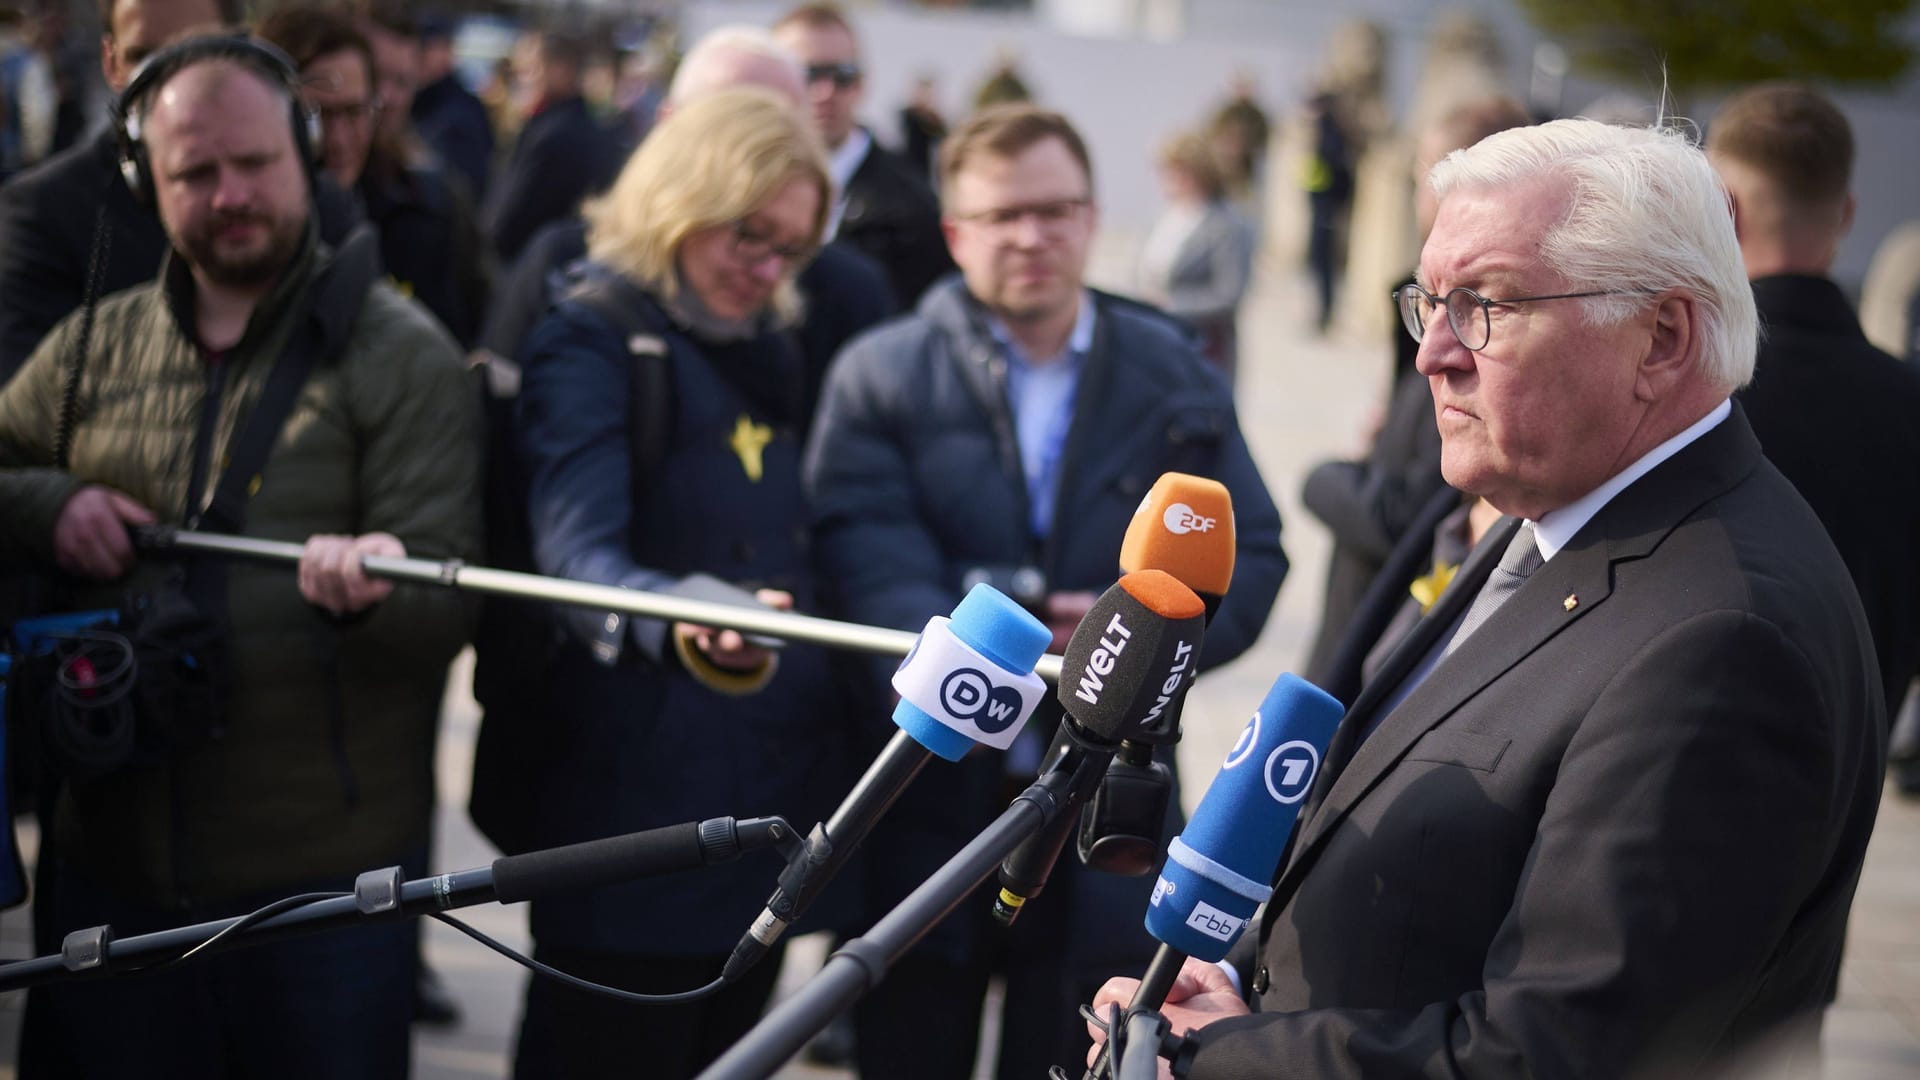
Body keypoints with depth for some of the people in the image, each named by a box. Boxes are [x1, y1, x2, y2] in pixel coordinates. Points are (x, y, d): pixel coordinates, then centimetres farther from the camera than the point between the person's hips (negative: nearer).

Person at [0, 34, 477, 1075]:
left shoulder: (400, 355, -3)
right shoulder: (95, 347, 11)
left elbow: (448, 602, -11)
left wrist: (371, 589, -33)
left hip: (323, 874, -4)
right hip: (114, 862, 4)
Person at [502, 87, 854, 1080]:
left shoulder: (775, 353, 13)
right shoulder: (589, 344, -11)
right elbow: (578, 550, -28)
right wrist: (685, 627, -46)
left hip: (771, 800, 7)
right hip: (635, 802, -7)